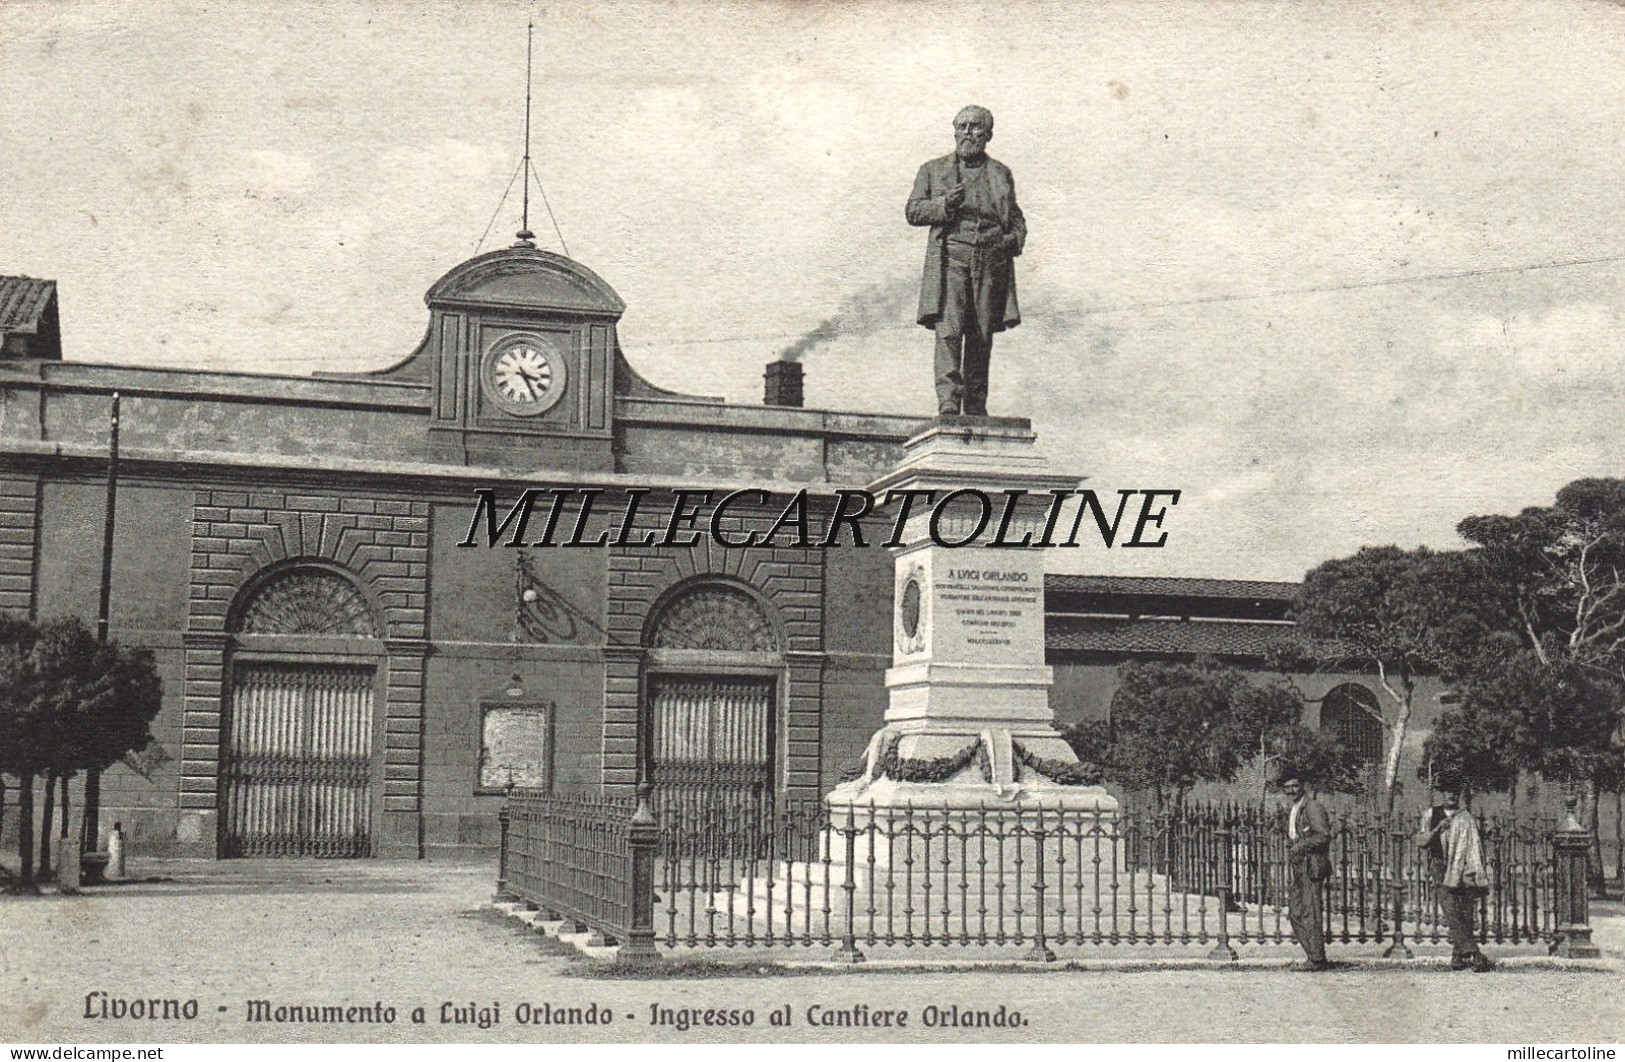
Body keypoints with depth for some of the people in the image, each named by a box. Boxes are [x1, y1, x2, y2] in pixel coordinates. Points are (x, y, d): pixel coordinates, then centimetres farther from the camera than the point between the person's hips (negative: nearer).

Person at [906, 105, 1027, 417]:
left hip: (991, 262, 2)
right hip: (950, 259, -2)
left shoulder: (1001, 174, 21)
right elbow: (913, 211, 9)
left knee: (981, 339, 2)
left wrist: (1015, 239, 3)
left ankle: (976, 409, 8)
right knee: (948, 332, -17)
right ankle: (948, 404, -23)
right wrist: (944, 205, -10)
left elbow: (1016, 217, 26)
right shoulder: (933, 170, 16)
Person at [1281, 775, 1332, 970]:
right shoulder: (1292, 812, 20)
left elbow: (1324, 835, -17)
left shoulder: (1313, 807, -9)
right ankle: (1312, 955, 13)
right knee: (1295, 913, 8)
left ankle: (1316, 959, -5)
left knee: (1310, 913, -8)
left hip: (1312, 865, -9)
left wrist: (1300, 845, -17)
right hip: (1298, 869, 10)